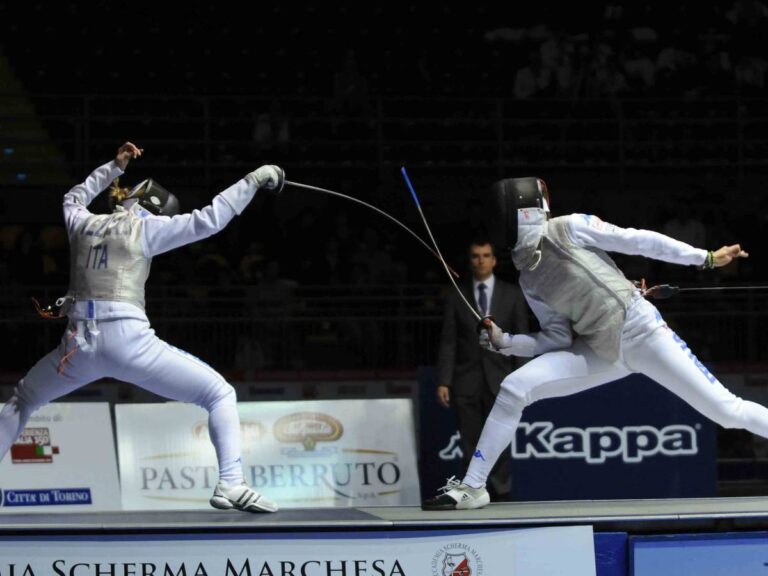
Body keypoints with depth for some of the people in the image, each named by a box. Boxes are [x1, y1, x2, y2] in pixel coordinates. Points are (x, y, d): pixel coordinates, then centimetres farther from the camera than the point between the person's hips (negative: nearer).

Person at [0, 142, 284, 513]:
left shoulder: (82, 223, 17)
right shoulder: (143, 227, 3)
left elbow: (74, 198, 43)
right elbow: (209, 220, -3)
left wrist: (114, 167, 46)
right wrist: (253, 180, 2)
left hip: (80, 343, 5)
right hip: (128, 340, -5)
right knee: (220, 394, 4)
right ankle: (230, 485, -16)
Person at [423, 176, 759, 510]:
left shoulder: (567, 228, -5)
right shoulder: (528, 278, 10)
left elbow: (637, 241, -5)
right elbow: (559, 339, 10)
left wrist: (705, 258, -5)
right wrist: (503, 341, -2)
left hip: (641, 331, -5)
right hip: (601, 350, 5)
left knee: (728, 413, -9)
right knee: (513, 389, -10)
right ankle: (471, 488, -3)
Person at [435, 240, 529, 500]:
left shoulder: (512, 295, 8)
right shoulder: (456, 298, 9)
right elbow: (448, 342, 6)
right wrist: (443, 382, -3)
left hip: (499, 380, -1)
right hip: (466, 381, 1)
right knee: (471, 445, 0)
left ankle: (502, 495, -4)